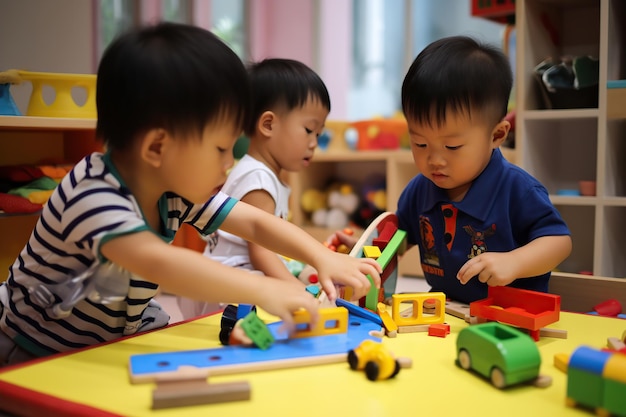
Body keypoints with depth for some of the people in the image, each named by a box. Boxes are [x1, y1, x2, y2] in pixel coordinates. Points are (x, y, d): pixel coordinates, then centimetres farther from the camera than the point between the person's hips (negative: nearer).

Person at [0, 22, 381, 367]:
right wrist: (264, 290, -53)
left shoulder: (178, 188, -9)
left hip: (118, 344, 7)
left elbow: (255, 223, -4)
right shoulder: (92, 196, -33)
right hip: (40, 357, -6)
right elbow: (159, 262, -50)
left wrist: (322, 257, -18)